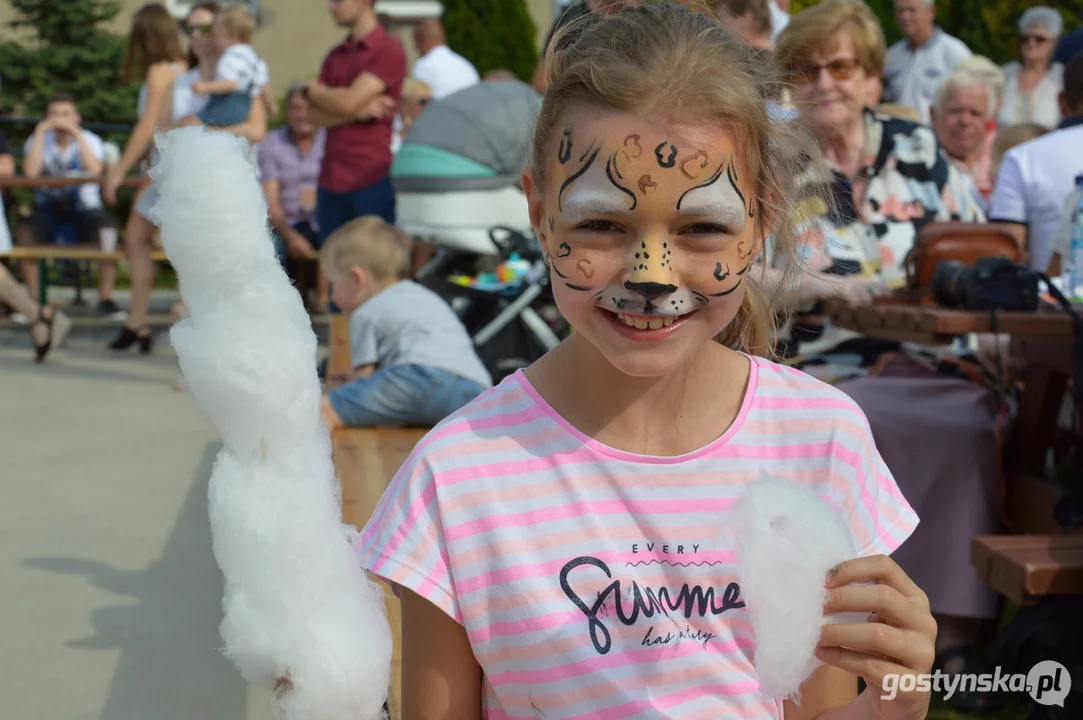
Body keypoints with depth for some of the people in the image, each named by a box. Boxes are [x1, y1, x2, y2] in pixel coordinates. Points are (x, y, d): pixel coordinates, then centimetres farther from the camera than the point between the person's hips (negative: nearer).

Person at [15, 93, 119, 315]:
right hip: (49, 210, 1)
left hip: (85, 211, -1)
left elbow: (95, 170, -23)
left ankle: (105, 298, -22)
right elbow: (30, 172, -19)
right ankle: (34, 298, -19)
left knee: (108, 228, -32)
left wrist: (76, 133, -19)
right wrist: (41, 131, -15)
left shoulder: (89, 140, 0)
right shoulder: (39, 139, 2)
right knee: (23, 231, -30)